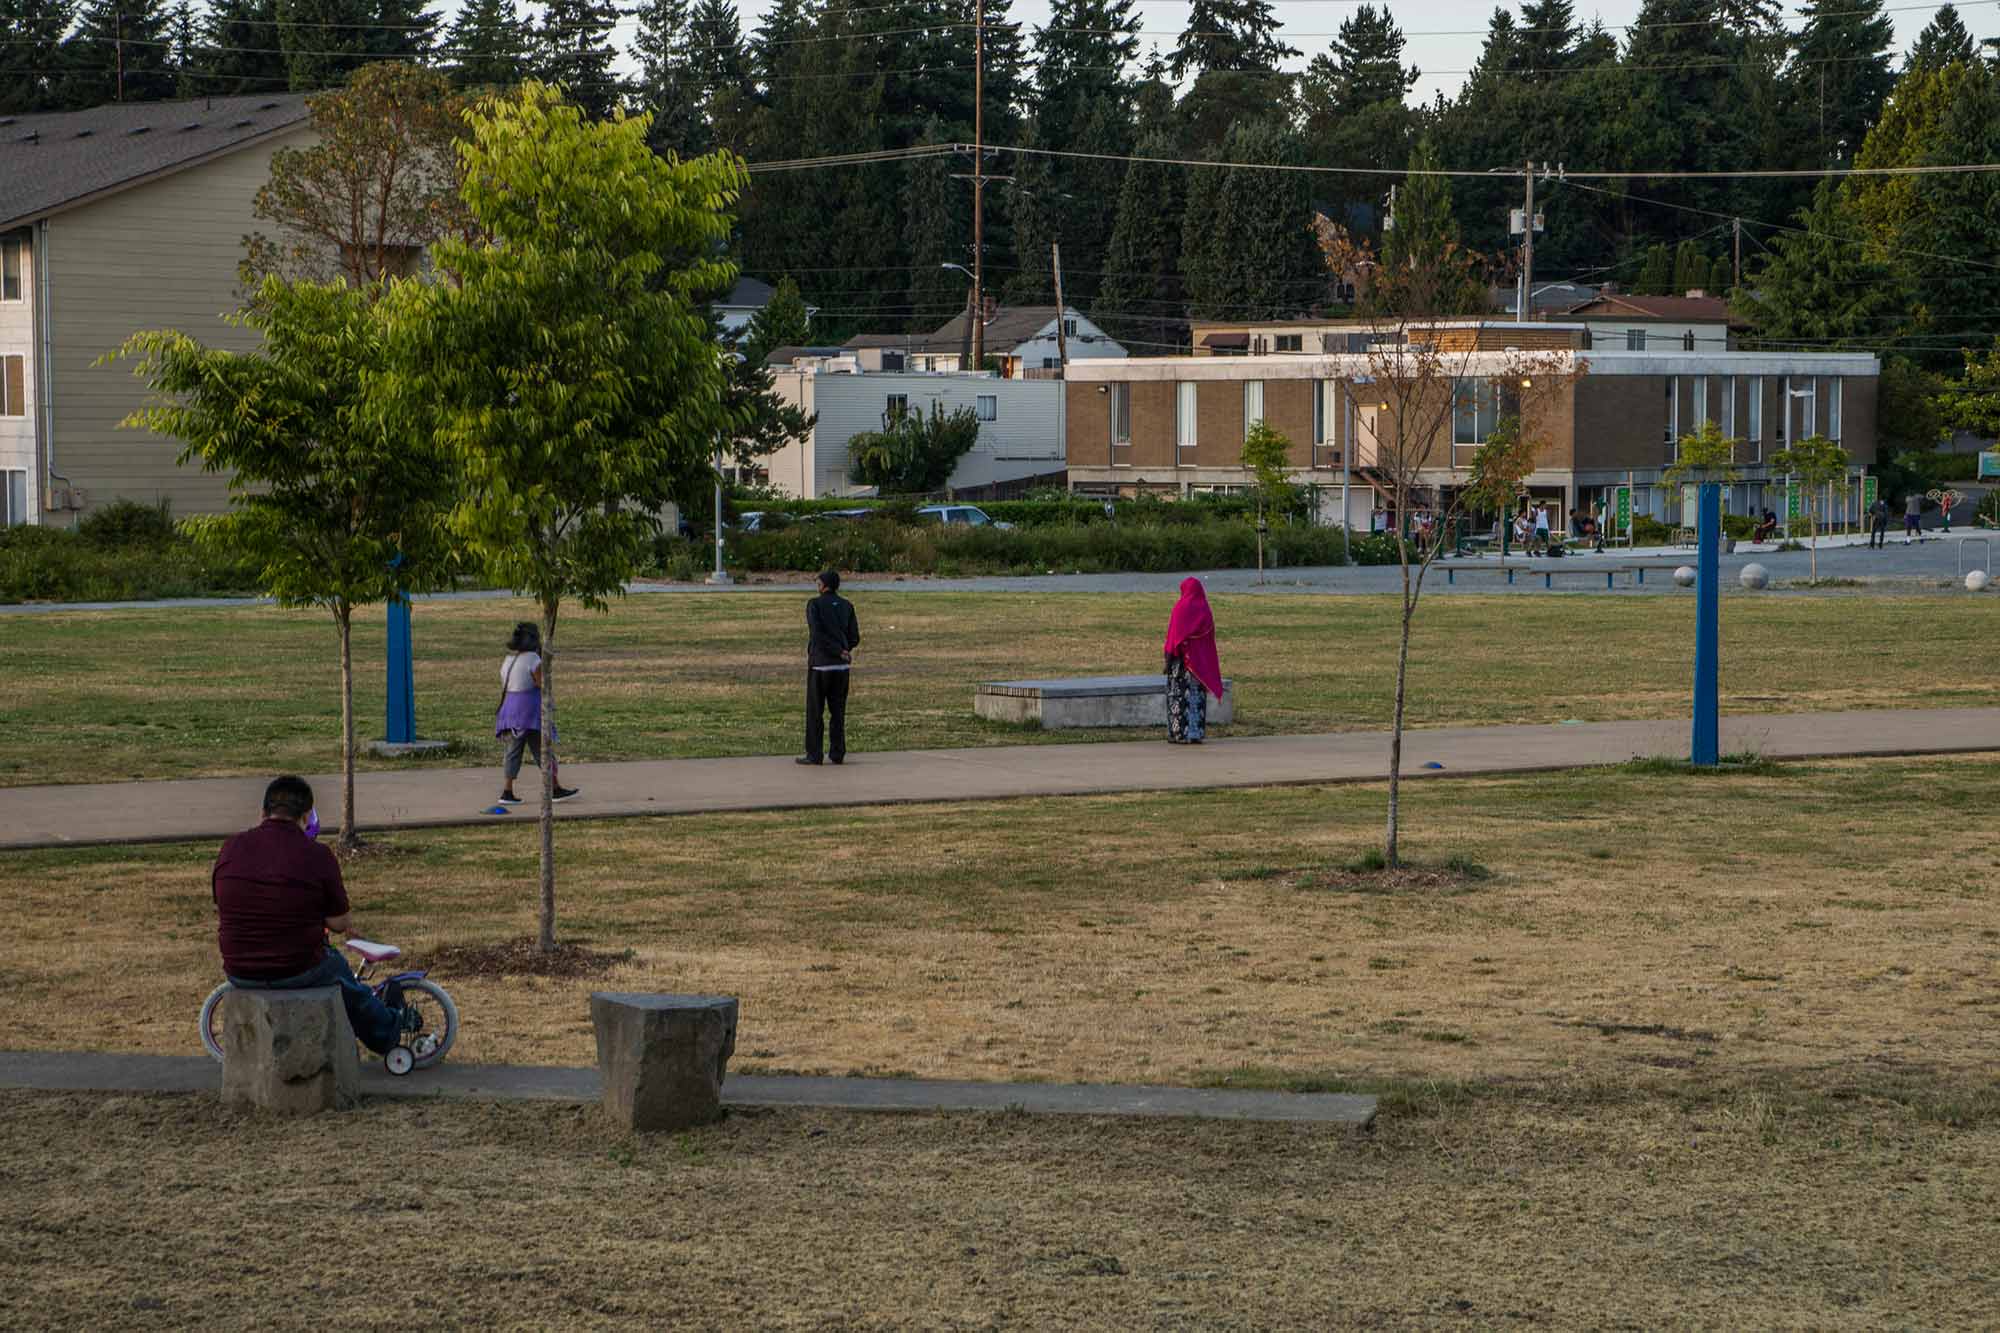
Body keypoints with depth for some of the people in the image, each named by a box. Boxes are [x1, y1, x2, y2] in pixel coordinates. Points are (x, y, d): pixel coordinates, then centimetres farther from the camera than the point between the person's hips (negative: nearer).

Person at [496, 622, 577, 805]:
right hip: (531, 711, -7)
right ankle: (555, 790, 8)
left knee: (513, 752, 6)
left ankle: (506, 792, -1)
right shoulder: (533, 660, -13)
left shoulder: (508, 660, 10)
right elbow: (543, 687, -14)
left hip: (510, 710, 7)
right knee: (544, 751, 2)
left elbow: (504, 689, 13)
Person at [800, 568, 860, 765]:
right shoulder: (847, 606, 6)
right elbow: (854, 639, 5)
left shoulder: (814, 604, -6)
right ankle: (837, 753, 7)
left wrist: (840, 652, -12)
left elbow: (817, 635, -16)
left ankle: (814, 754, 1)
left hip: (820, 664, -4)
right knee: (837, 710, 9)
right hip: (841, 667, 4)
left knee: (815, 710, 2)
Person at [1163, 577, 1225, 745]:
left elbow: (1174, 633, -14)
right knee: (1197, 694, 7)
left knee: (1179, 695, -1)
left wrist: (1169, 655, -12)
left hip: (1182, 656, -5)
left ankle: (1180, 734, -4)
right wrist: (1205, 660, 14)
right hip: (1201, 658, 5)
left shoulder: (1181, 607, -10)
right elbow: (1209, 638, 8)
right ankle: (1196, 733, 5)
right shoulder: (1205, 608, 6)